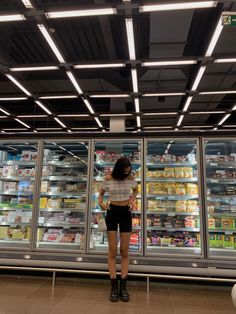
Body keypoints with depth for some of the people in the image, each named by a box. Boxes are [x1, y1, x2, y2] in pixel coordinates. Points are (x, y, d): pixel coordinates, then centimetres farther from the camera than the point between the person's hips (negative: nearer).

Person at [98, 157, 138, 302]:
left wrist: (133, 200, -2)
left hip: (126, 213, 1)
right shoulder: (108, 179, -10)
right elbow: (101, 193, 5)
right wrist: (101, 203, -16)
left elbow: (135, 190, 16)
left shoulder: (131, 179, -5)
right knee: (113, 250, 2)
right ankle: (114, 286, 13)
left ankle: (123, 286, 16)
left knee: (124, 251, 5)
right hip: (112, 212, -1)